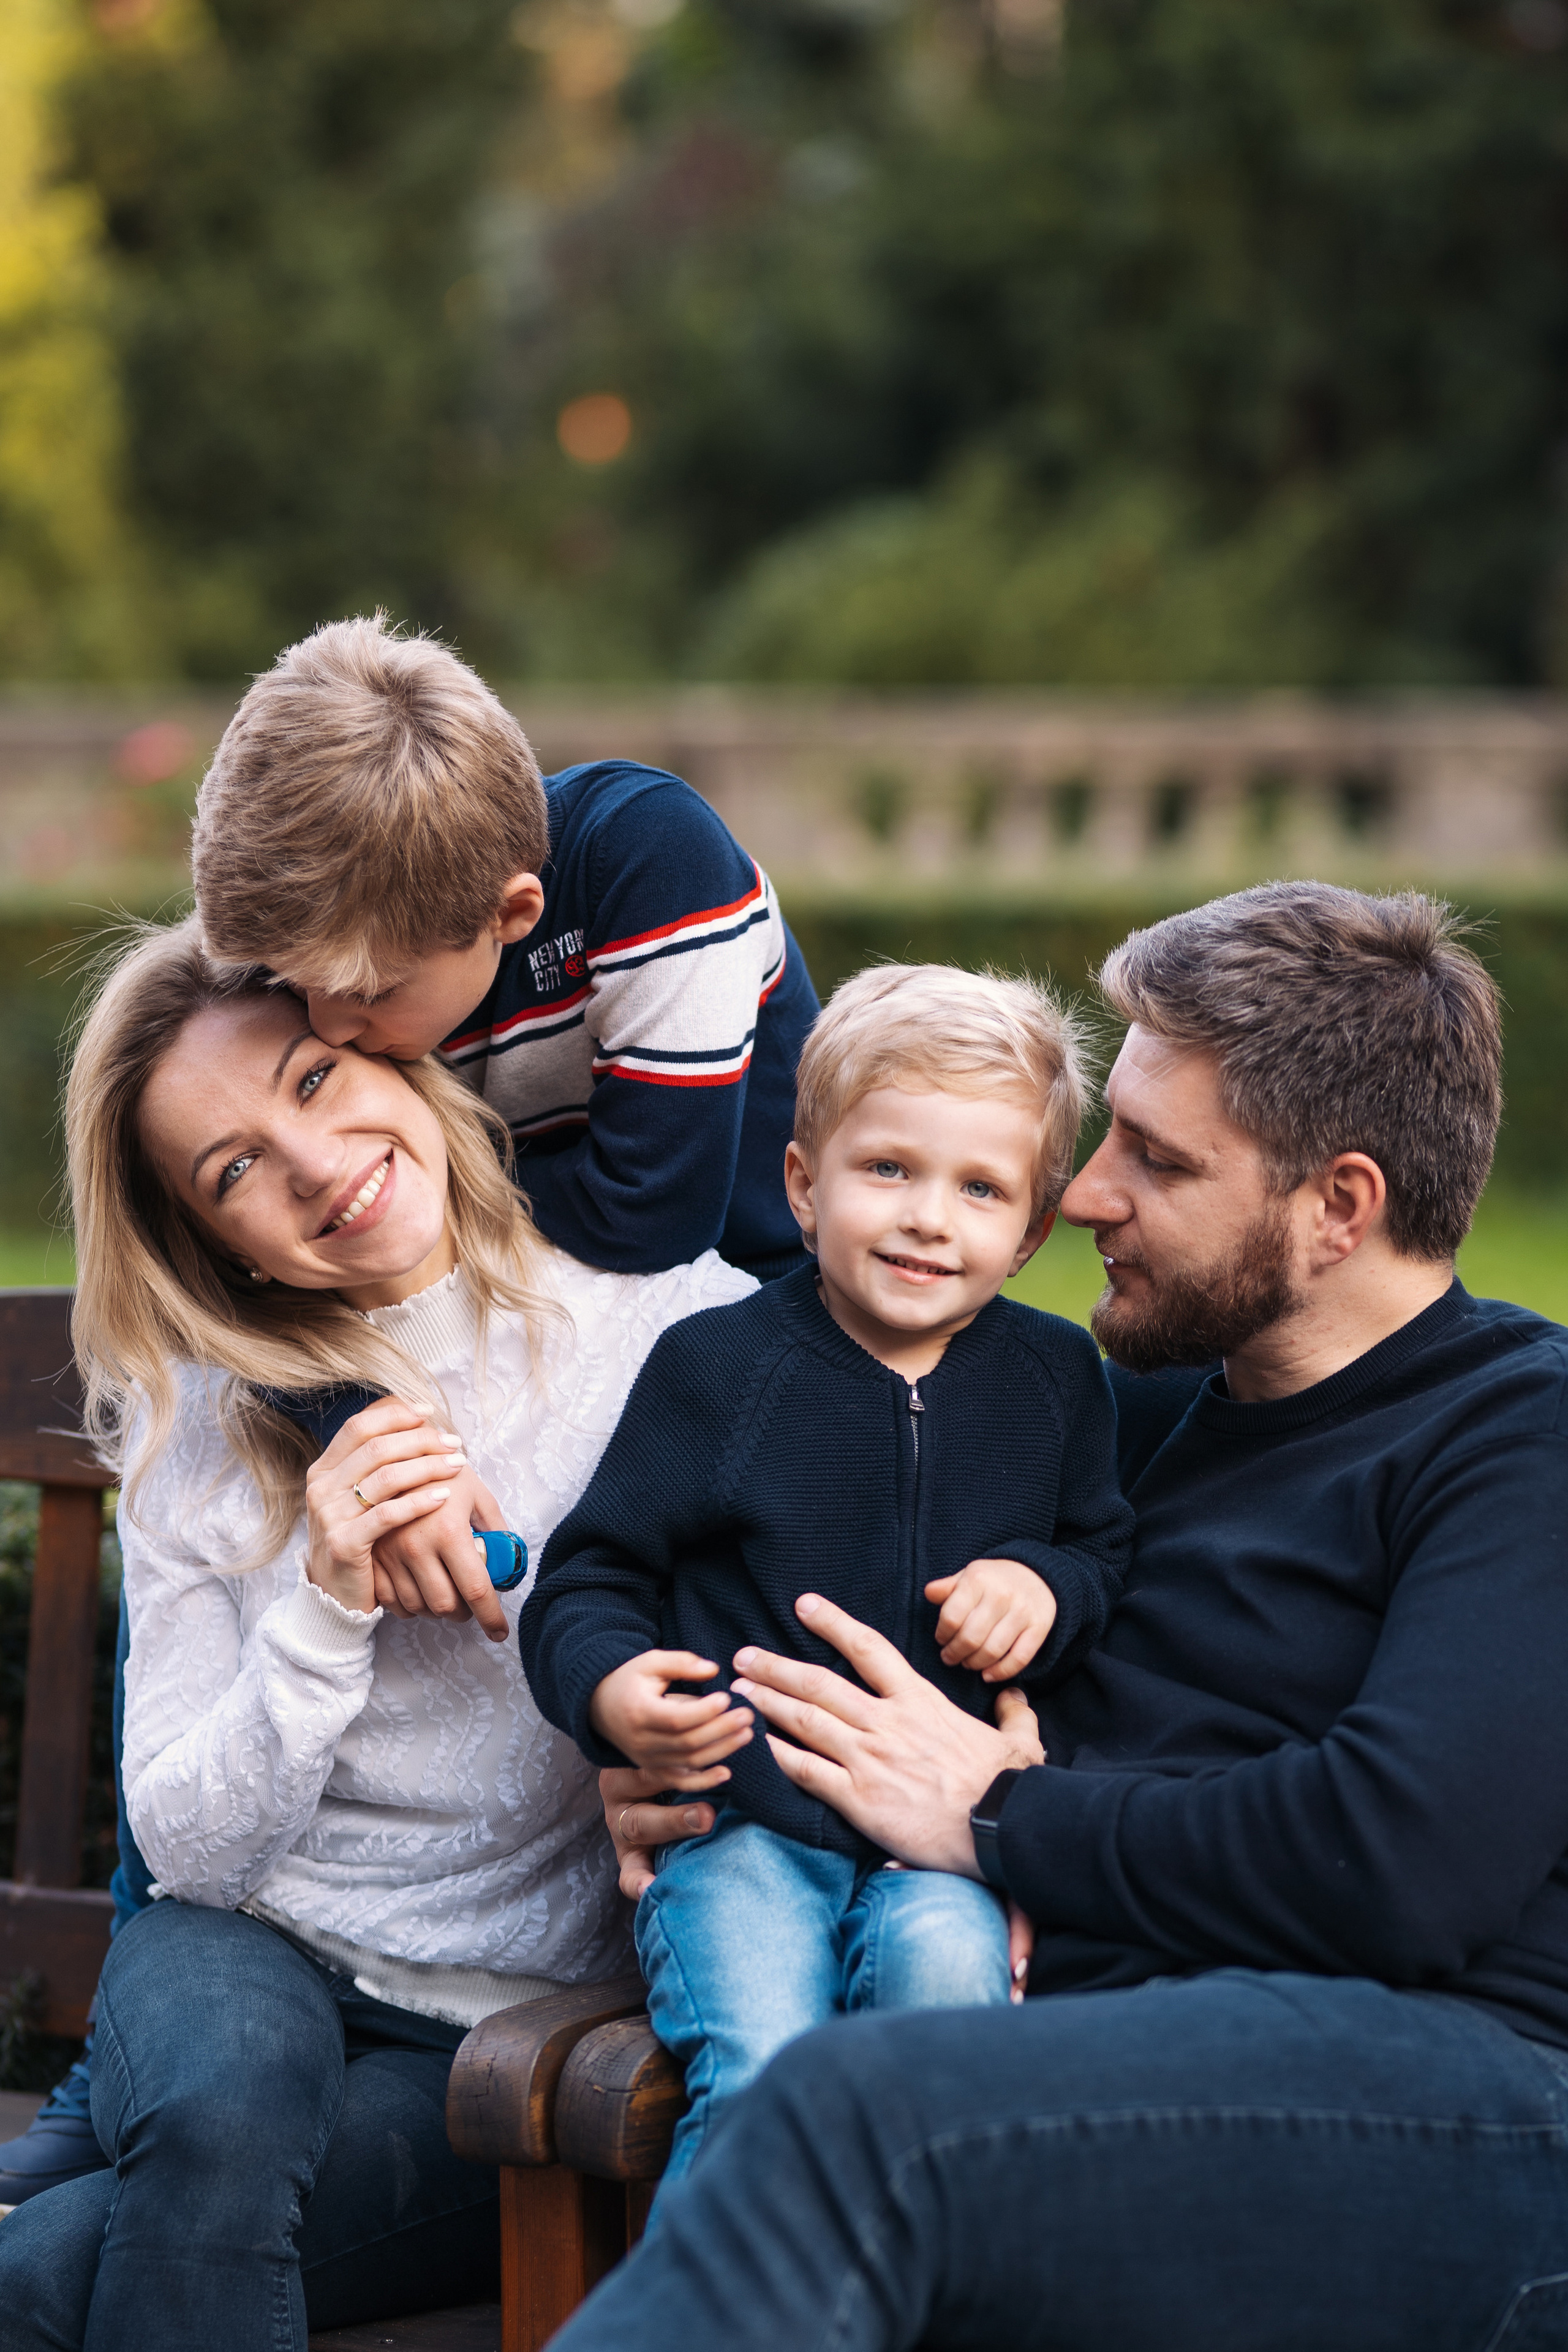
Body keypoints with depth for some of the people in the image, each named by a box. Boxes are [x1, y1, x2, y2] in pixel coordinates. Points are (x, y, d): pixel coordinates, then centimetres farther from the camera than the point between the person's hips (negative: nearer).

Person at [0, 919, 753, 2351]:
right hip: (252, 1957, 3)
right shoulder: (196, 1424, 2)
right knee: (215, 2123, -34)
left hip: (534, 2018, -3)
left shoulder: (679, 1318, -6)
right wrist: (328, 1603, -18)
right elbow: (188, 1847, -2)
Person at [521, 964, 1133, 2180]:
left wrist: (1047, 1586, -3)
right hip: (741, 1820, -2)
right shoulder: (714, 1363, 3)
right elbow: (590, 1575, 7)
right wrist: (608, 1690, -14)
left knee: (945, 1962, -31)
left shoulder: (1054, 1375, 12)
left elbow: (1112, 1554, 21)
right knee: (761, 2064, -29)